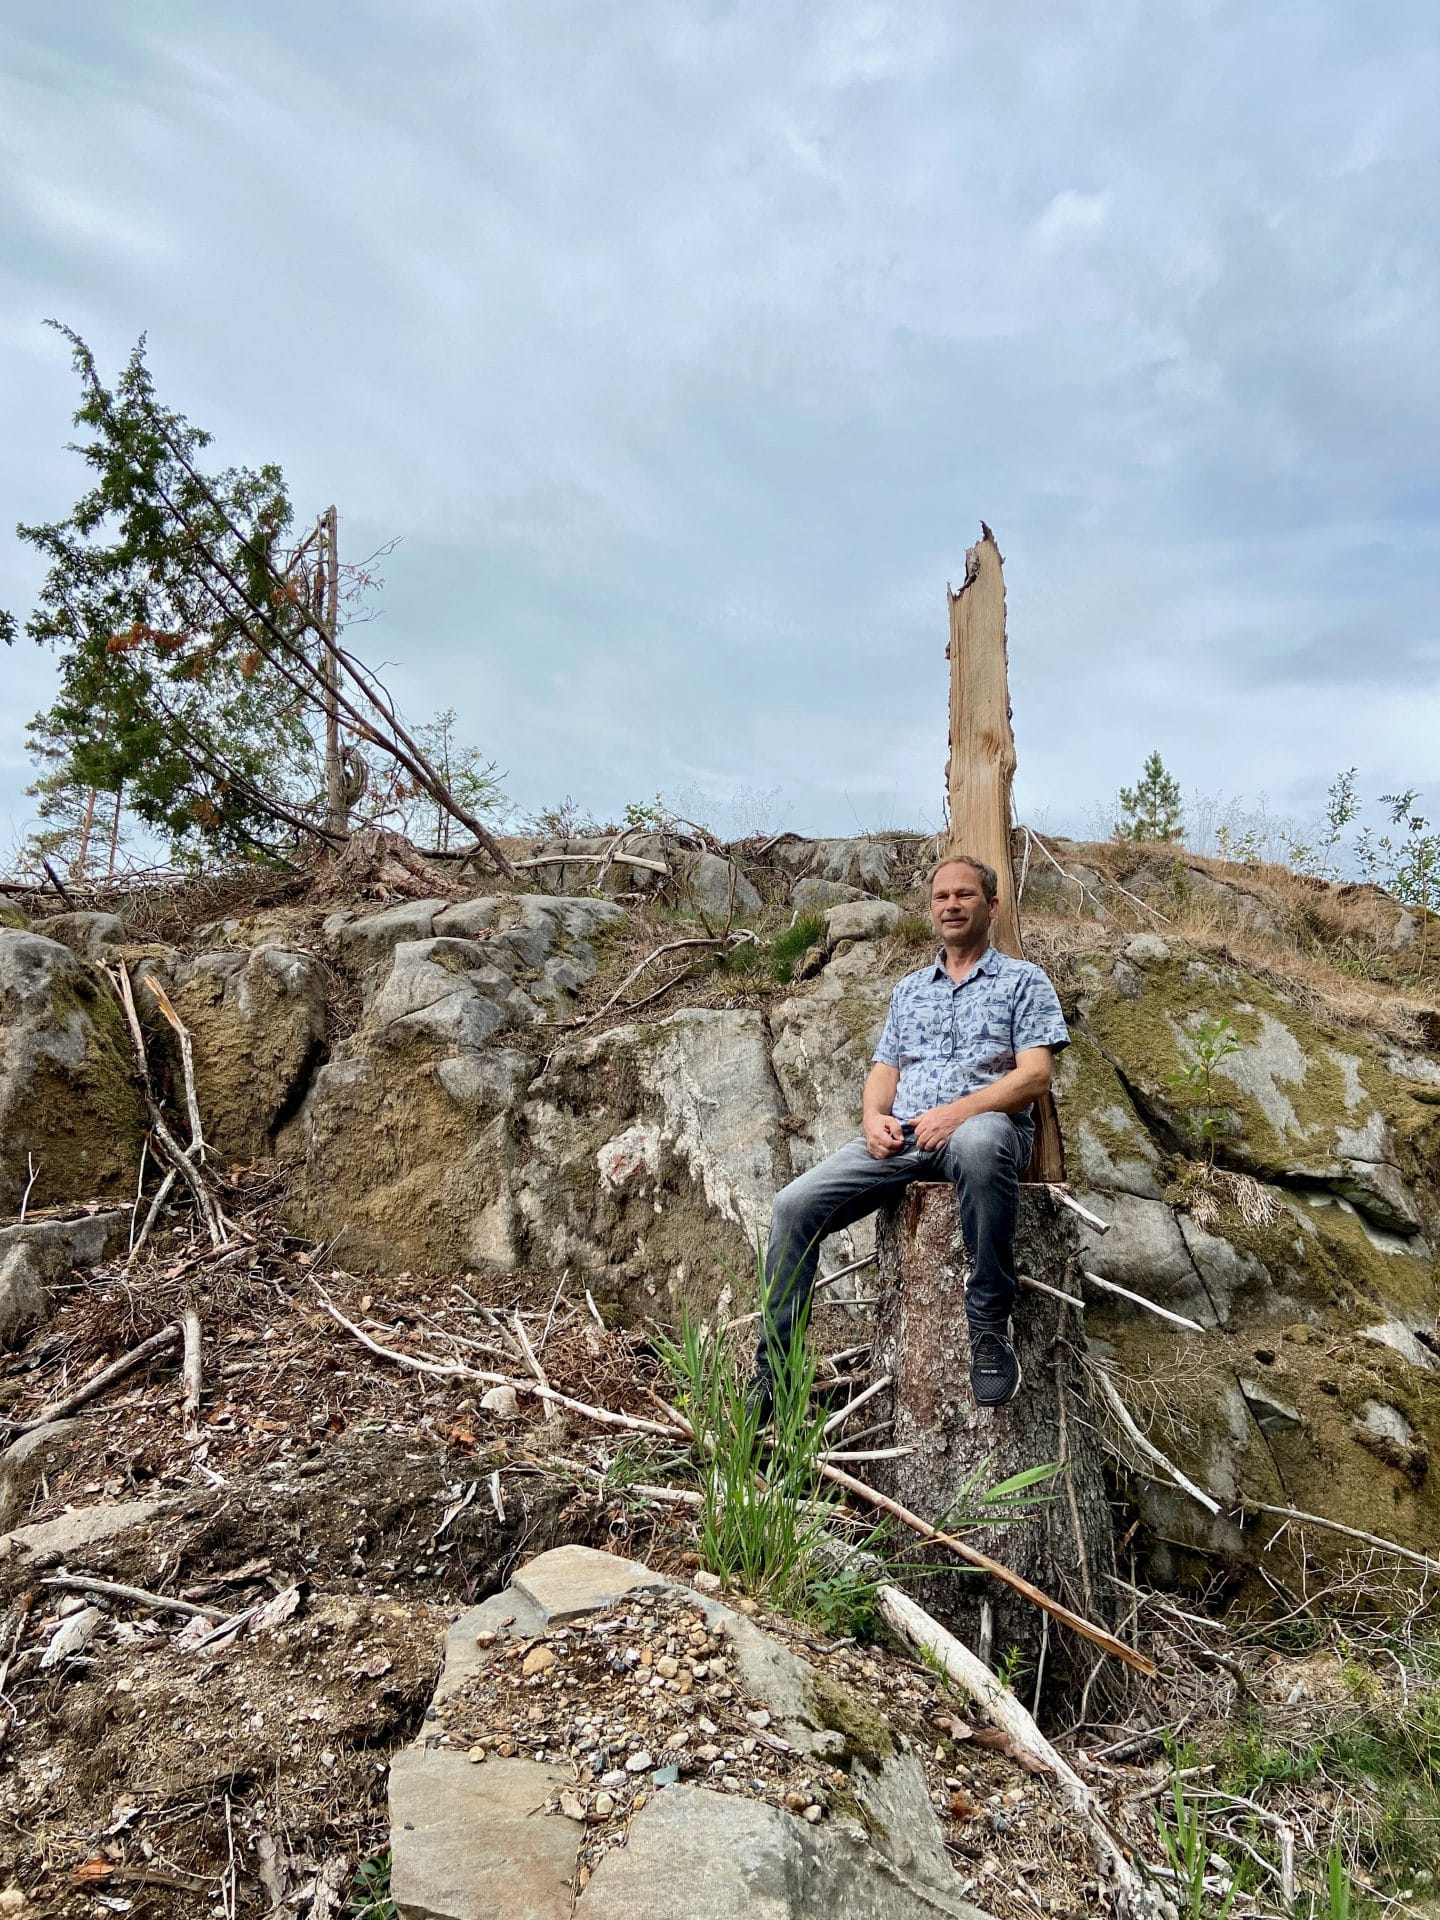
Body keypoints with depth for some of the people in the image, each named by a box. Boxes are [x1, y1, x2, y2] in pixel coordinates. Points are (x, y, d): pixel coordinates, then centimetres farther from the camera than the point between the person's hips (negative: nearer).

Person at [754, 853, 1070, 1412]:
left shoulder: (1023, 980, 11)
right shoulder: (909, 988, 27)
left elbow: (1034, 1075, -2)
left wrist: (957, 1111, -17)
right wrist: (874, 1116, -3)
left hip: (985, 1124, -4)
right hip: (900, 1136, 5)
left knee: (977, 1141, -43)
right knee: (795, 1204, -17)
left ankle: (990, 1325, -26)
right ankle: (772, 1372, -7)